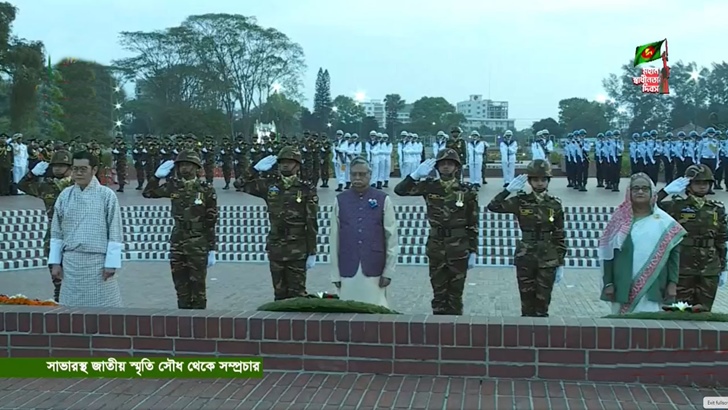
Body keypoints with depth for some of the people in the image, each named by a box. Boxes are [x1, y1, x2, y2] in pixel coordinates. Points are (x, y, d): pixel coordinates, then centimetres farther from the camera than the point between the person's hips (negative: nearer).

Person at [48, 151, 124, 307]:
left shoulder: (107, 195, -3)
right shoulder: (65, 195, 6)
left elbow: (115, 233, -4)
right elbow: (56, 232, 10)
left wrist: (111, 263, -9)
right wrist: (55, 262, 6)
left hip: (98, 261, -3)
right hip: (71, 262, 3)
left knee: (102, 304, 1)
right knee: (71, 305, 7)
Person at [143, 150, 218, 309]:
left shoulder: (206, 190, -6)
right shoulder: (174, 186, 4)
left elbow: (211, 223, -5)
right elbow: (147, 193, 13)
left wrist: (212, 250, -7)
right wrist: (157, 176, -2)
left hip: (198, 245, -4)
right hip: (177, 244, 4)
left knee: (198, 288, 2)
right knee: (181, 287, 11)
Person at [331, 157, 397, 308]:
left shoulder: (383, 200, 1)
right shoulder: (340, 201, 5)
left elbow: (392, 238, 1)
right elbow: (334, 239, 5)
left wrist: (388, 271, -2)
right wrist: (335, 274, 4)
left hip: (374, 271, -1)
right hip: (348, 272, 1)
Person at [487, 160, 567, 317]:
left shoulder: (555, 204, 1)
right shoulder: (521, 201, 0)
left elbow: (560, 237, 4)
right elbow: (493, 206, -9)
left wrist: (561, 264, 1)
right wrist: (509, 189, -14)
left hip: (548, 260, 0)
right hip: (525, 259, 0)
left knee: (543, 302, 3)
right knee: (527, 302, 6)